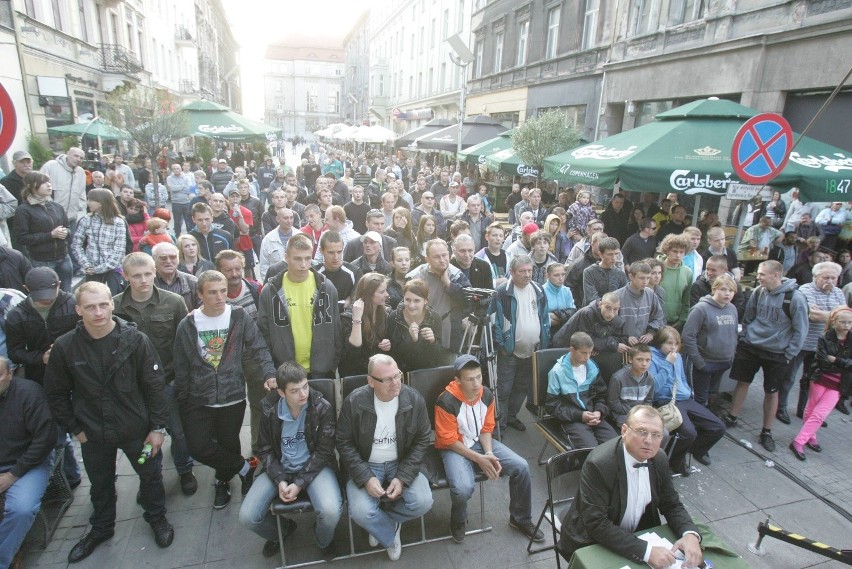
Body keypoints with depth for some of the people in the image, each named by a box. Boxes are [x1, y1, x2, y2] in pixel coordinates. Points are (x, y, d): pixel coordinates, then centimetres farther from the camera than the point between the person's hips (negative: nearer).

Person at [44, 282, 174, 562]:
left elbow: (155, 386, -12)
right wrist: (74, 428, 0)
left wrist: (158, 427, -10)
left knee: (150, 475, 17)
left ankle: (157, 518, 44)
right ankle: (101, 527, 50)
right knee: (100, 484, 24)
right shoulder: (64, 346, -13)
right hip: (93, 434, 2)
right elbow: (56, 393, 0)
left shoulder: (135, 340, -18)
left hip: (138, 429, -2)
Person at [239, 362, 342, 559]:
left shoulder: (323, 408, -17)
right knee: (247, 517, -13)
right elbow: (265, 450, 0)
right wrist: (280, 480, -14)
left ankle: (324, 541, 11)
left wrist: (300, 483, -19)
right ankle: (281, 530, 23)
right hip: (279, 468, 3)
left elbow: (323, 451, -12)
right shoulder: (269, 410, -10)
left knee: (331, 510, -29)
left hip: (314, 466, -3)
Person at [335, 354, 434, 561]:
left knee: (423, 502, -19)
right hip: (365, 466, -1)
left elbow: (422, 440, -6)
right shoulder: (354, 402, -18)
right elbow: (344, 443, -9)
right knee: (361, 513, -24)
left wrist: (402, 478, -16)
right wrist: (366, 478, -20)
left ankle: (380, 522, 10)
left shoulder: (414, 400, -14)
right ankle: (391, 537, 10)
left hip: (402, 464, 2)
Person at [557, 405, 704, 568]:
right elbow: (597, 525, -27)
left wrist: (690, 534, -17)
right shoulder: (598, 463, -27)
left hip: (638, 536, 6)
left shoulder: (659, 459, -7)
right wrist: (645, 550, -34)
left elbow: (672, 505, 2)